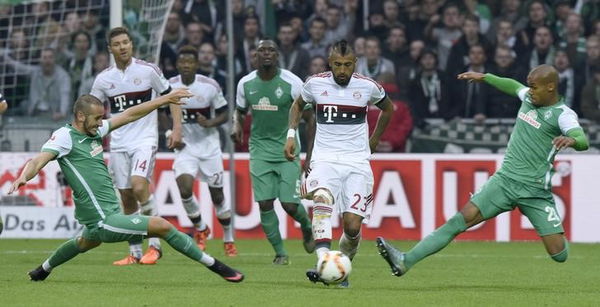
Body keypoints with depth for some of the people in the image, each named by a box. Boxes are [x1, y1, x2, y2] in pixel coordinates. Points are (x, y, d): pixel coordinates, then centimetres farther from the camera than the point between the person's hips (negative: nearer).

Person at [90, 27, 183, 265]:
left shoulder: (147, 70, -3)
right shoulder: (103, 79, 6)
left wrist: (177, 128, -5)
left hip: (144, 140, -4)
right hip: (118, 144, 4)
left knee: (139, 186, -23)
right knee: (126, 197, 3)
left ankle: (155, 245, -12)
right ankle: (135, 253, 12)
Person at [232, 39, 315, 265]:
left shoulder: (292, 83, -10)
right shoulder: (246, 84, 1)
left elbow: (310, 119, -4)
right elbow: (240, 111, 21)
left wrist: (309, 157, -7)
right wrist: (237, 126, -4)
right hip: (260, 148, 3)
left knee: (290, 204, -8)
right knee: (265, 203, -8)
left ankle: (306, 227, 26)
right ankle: (280, 252, 6)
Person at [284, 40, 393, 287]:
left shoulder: (368, 87, -1)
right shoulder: (315, 84, 1)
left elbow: (388, 108, 21)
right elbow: (298, 105, 23)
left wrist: (373, 142, 22)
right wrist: (291, 134, 11)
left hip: (357, 162, 1)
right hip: (325, 158, -1)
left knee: (353, 226, -9)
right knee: (322, 199, -33)